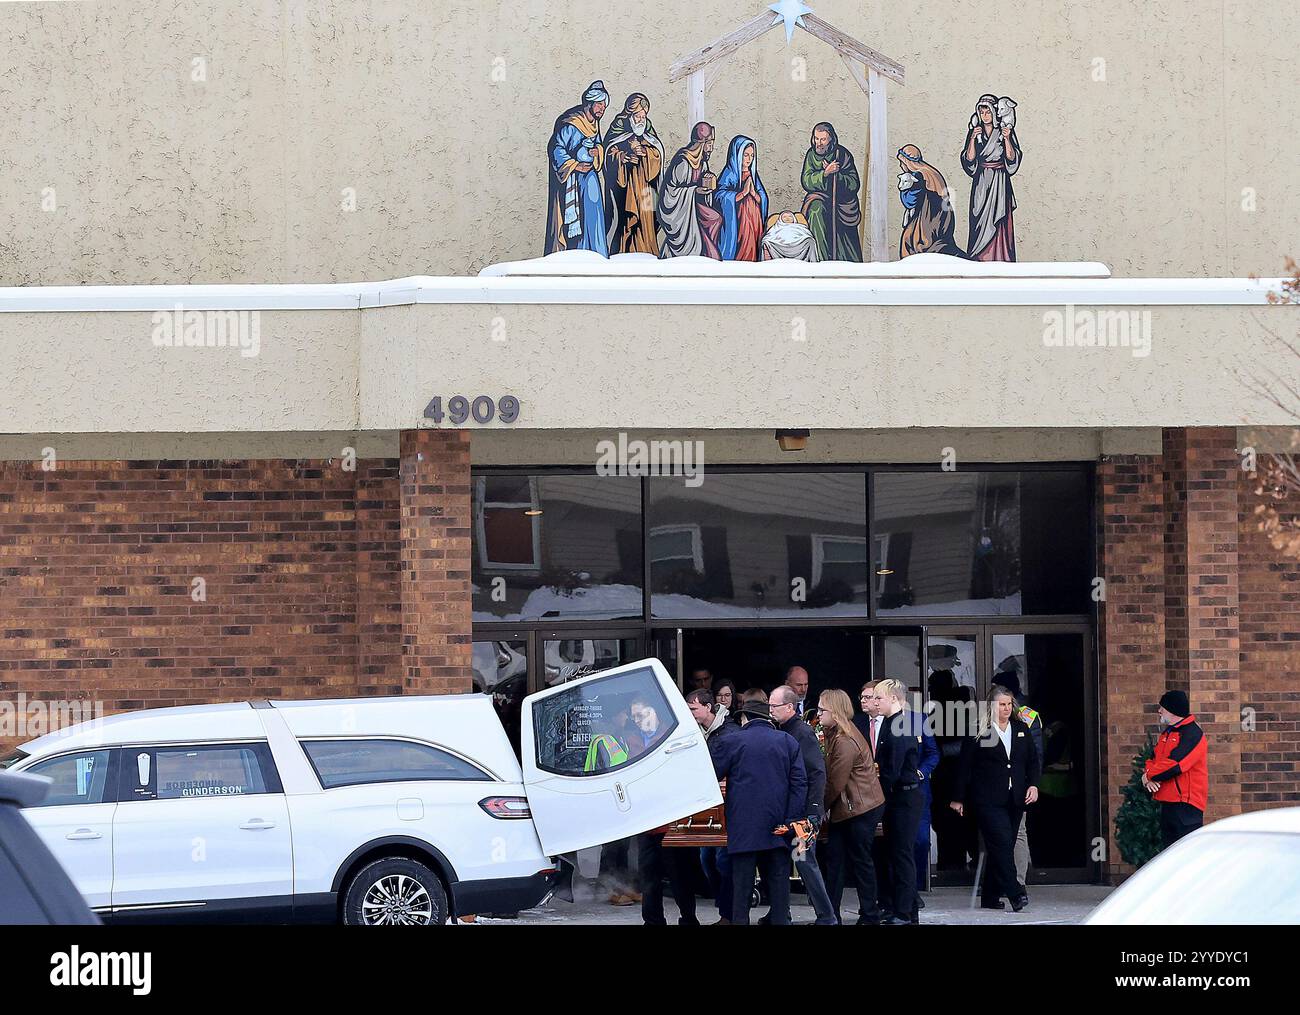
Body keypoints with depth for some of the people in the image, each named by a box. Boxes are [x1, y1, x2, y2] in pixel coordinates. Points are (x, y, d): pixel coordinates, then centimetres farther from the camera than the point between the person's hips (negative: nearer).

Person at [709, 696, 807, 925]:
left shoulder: (733, 742, 0)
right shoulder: (787, 742, 7)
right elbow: (799, 782, 2)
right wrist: (793, 819, 2)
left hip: (744, 826, -2)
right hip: (778, 825, 2)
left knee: (742, 880, 0)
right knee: (778, 878, 6)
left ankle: (739, 920, -3)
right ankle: (780, 919, 4)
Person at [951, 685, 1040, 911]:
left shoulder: (1021, 729, 14)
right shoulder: (978, 732, -2)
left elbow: (1032, 760, 19)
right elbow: (965, 766, 1)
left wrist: (1033, 784, 3)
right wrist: (958, 798, 1)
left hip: (1015, 799, 5)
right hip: (988, 800, -5)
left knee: (1000, 848, 6)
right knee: (1002, 843, -16)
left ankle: (991, 896, 13)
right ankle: (1015, 894, -23)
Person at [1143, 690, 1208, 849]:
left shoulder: (1192, 734, -12)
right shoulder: (1167, 734, 19)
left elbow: (1174, 764, -21)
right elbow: (1154, 760, 19)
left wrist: (1149, 775, -7)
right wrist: (1148, 777, -4)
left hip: (1186, 804, -9)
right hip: (1167, 804, 9)